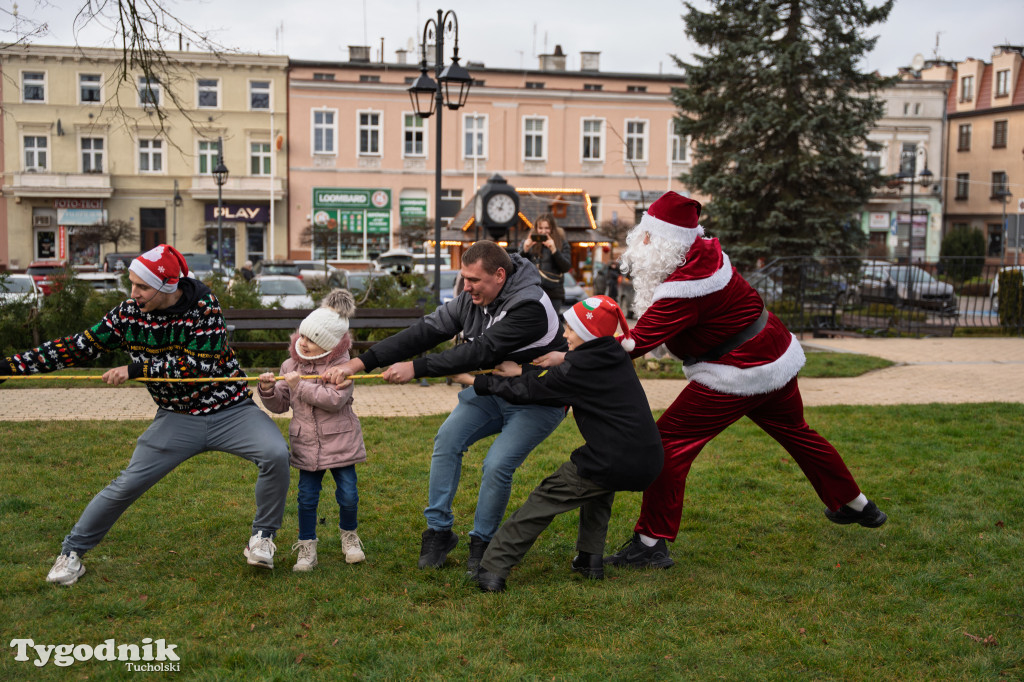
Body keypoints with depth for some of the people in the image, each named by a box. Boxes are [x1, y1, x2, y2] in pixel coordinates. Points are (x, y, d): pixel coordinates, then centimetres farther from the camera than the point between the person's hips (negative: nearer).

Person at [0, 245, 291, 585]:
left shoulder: (204, 305, -16)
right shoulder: (127, 314, -6)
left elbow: (199, 365, -23)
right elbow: (79, 347, 1)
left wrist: (135, 369, -24)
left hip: (229, 409, -2)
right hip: (177, 417, 2)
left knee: (276, 454, -25)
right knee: (128, 484, -4)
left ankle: (262, 537, -3)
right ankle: (72, 551, 18)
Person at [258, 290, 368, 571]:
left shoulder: (341, 366, -11)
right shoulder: (290, 365, 4)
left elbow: (334, 399, -25)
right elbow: (280, 405, 9)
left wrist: (300, 385, -24)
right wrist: (268, 390, -11)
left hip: (340, 442, -3)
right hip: (306, 444, 3)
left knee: (348, 495, 2)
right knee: (307, 496, 4)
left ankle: (349, 535, 28)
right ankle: (307, 547, 18)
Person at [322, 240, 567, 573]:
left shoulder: (529, 307, -30)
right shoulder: (471, 300, -7)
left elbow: (480, 351, -33)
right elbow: (425, 331, -12)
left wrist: (416, 368, -32)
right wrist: (361, 362, -20)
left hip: (537, 401, -6)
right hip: (492, 388, 6)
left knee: (497, 464, -21)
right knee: (449, 438, -13)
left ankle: (482, 542, 4)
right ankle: (439, 531, 1)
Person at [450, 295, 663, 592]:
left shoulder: (579, 366, -8)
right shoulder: (616, 356, 14)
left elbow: (528, 392, -1)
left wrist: (475, 381, 8)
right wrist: (523, 374, 22)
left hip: (614, 466, -8)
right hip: (648, 465, 8)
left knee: (544, 499, 4)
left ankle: (492, 569, 3)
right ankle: (590, 559, 28)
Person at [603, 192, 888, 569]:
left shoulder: (685, 287, -27)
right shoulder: (705, 253, 0)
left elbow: (639, 342, -30)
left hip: (739, 374, -10)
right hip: (777, 358, 10)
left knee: (670, 442, -8)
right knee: (794, 432, 29)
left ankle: (651, 542, -8)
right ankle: (854, 505, 47)